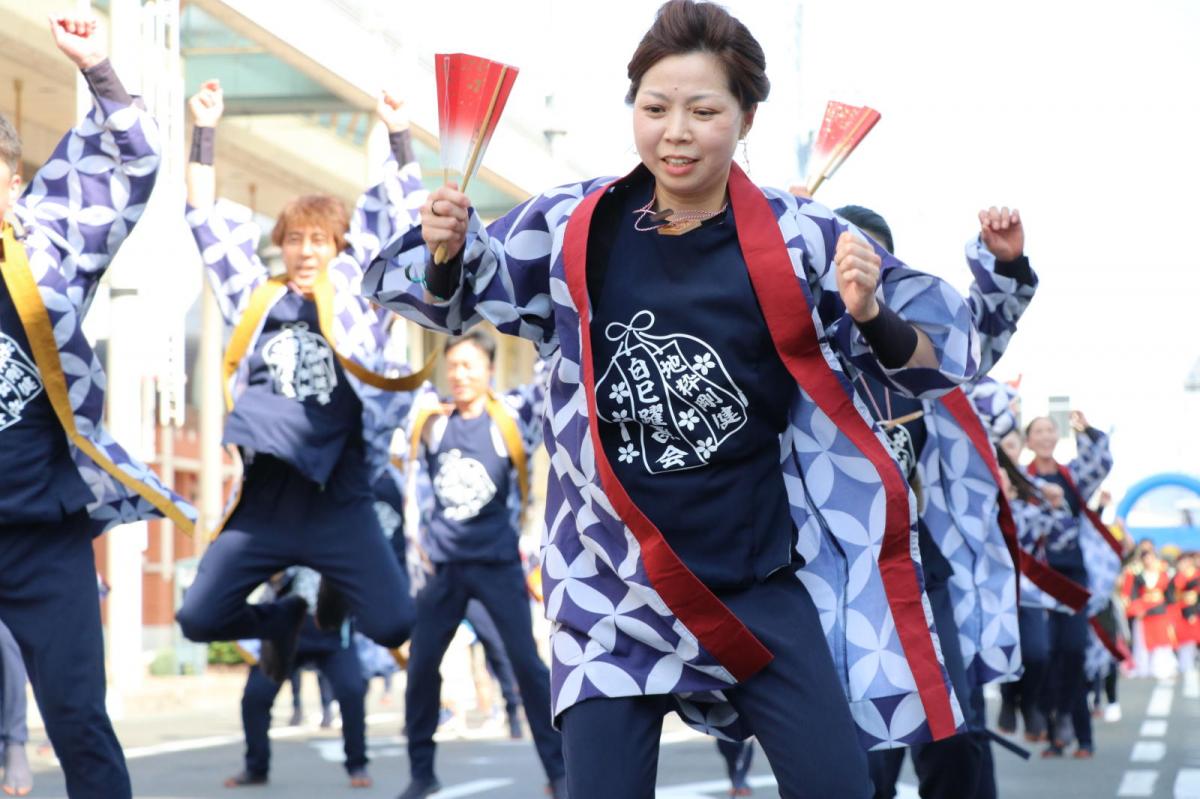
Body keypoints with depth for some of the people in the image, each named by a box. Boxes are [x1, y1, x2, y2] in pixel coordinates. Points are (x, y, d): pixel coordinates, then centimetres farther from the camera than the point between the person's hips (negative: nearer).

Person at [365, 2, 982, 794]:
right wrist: (446, 248, -12)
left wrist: (871, 317, -25)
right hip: (618, 587, 1)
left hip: (766, 580, -1)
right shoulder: (572, 227, -3)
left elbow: (943, 353, -4)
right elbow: (455, 296, 11)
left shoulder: (797, 240, -7)